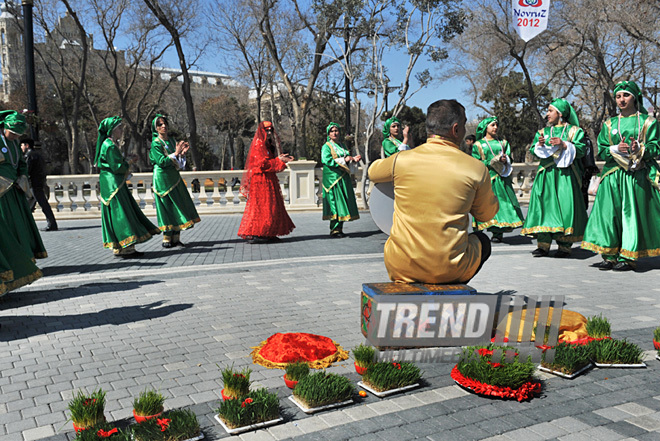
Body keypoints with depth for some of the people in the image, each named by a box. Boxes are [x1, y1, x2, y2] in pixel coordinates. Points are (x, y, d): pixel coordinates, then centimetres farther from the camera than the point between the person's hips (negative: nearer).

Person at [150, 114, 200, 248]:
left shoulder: (171, 141, 12)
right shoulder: (156, 143, -8)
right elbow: (161, 161, -18)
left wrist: (182, 153, -3)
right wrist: (175, 153, -21)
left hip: (174, 177, 7)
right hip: (162, 178, -7)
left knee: (177, 206, 5)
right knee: (167, 206, -6)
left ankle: (175, 238, 10)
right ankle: (167, 239, 0)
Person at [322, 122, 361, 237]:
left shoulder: (343, 146, 20)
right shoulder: (326, 146, 0)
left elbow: (348, 162, 22)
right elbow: (327, 161, -15)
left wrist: (353, 159, 0)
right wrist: (344, 160, -14)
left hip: (344, 177, 7)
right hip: (332, 177, -7)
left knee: (344, 202, 4)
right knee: (335, 201, -11)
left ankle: (340, 229, 9)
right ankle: (334, 230, -8)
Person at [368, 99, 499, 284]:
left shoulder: (401, 160, -6)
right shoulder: (476, 168, -7)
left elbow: (373, 172, 18)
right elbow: (487, 214, 9)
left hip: (401, 268, 2)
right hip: (450, 270, -1)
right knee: (482, 240, 30)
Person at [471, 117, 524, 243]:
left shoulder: (503, 143, 19)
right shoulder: (478, 144, 8)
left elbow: (509, 159, 13)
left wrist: (504, 160, -10)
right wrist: (492, 162, -11)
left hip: (502, 179, 3)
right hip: (486, 178, -3)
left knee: (503, 202, -6)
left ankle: (498, 232, -4)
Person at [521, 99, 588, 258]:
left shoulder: (573, 130, 6)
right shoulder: (543, 131, 18)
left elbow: (581, 149, -5)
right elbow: (533, 150, 13)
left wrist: (564, 144, -15)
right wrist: (539, 144, -7)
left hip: (565, 174, -4)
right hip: (546, 174, 4)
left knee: (565, 205, -8)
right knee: (544, 204, -1)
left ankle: (564, 245, -1)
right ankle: (543, 245, 3)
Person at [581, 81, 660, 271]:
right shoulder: (609, 124, 15)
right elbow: (602, 151, 9)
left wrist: (639, 149, -19)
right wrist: (616, 149, -11)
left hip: (638, 175, -3)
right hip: (613, 175, 3)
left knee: (632, 213, -6)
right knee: (610, 212, -4)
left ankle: (628, 257, -2)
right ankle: (610, 255, 1)